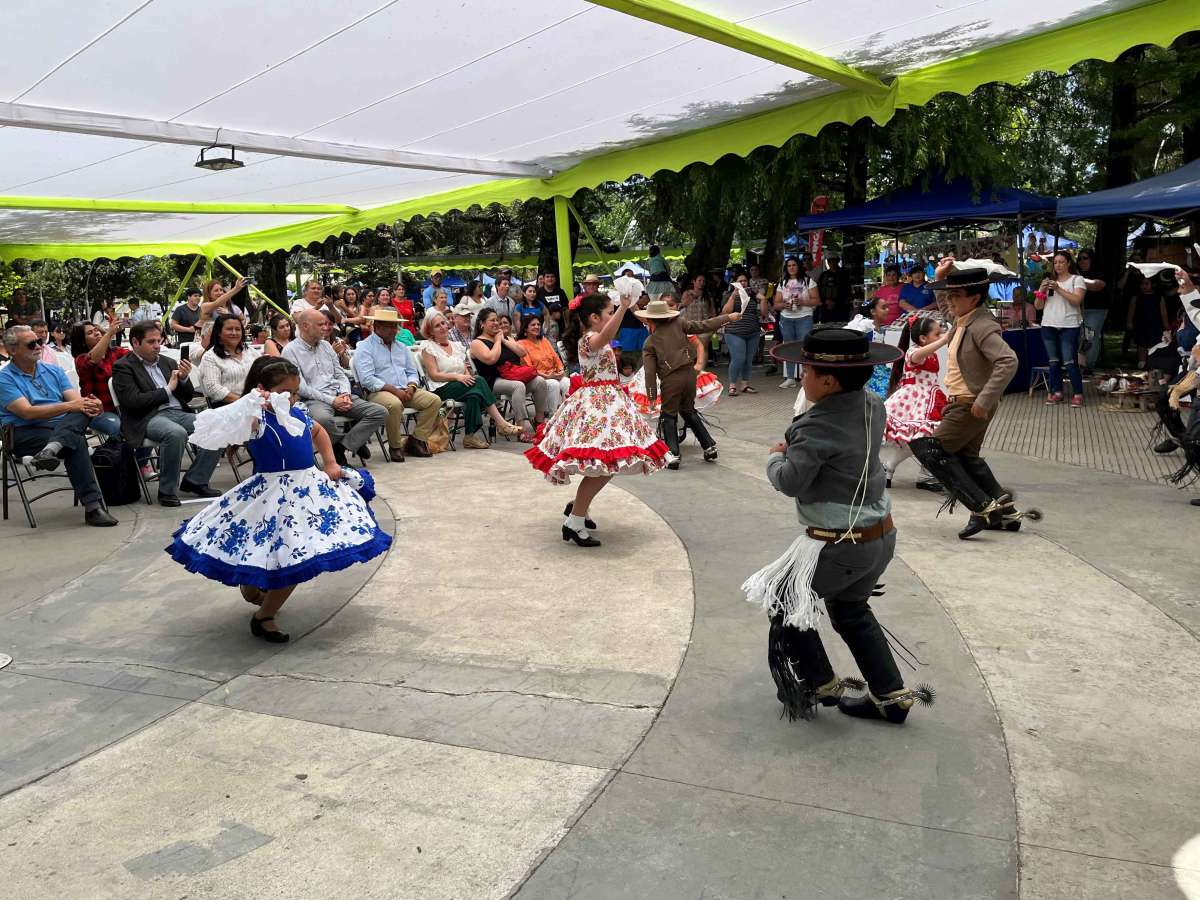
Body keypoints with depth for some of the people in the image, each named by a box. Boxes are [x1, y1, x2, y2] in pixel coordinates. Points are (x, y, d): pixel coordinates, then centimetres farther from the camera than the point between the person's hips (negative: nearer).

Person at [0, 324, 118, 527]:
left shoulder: (54, 371, 19)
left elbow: (76, 399, 6)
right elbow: (27, 412, -13)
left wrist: (89, 404, -20)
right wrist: (69, 406, -22)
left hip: (64, 427, 5)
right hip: (26, 434, -5)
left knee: (86, 409, -26)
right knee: (77, 443, -32)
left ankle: (50, 450, -48)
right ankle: (92, 506, -37)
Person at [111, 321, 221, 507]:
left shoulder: (167, 362, 21)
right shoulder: (123, 367, 3)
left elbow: (188, 397, 22)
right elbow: (133, 401, -12)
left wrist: (184, 378, 1)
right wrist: (168, 390, -6)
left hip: (178, 413, 6)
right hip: (148, 418, -6)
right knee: (176, 433, -38)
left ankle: (194, 480, -3)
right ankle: (167, 491, -21)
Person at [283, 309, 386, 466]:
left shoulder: (326, 345, 19)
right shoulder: (290, 351, -1)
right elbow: (301, 387, -9)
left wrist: (345, 393, -3)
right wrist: (331, 400, -15)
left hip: (338, 395, 7)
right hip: (313, 399, -6)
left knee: (380, 412, -13)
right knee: (323, 419, -43)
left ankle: (340, 447, -17)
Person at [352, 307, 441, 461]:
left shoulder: (402, 347, 21)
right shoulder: (364, 347, -1)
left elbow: (413, 372, 22)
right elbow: (367, 379, -13)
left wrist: (411, 387, -3)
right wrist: (394, 390, -18)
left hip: (405, 391, 7)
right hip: (378, 392, -7)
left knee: (434, 400, -13)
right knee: (394, 404, -39)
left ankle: (416, 440, -5)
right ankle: (395, 446, -17)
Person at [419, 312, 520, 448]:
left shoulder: (456, 345, 22)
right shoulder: (428, 346, 4)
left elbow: (466, 371, 15)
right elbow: (434, 375, -7)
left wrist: (468, 376, -10)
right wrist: (457, 377, -19)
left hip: (462, 387, 5)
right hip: (441, 390, -5)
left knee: (474, 395, -32)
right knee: (479, 381, -29)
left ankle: (470, 437, -30)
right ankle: (501, 423, -30)